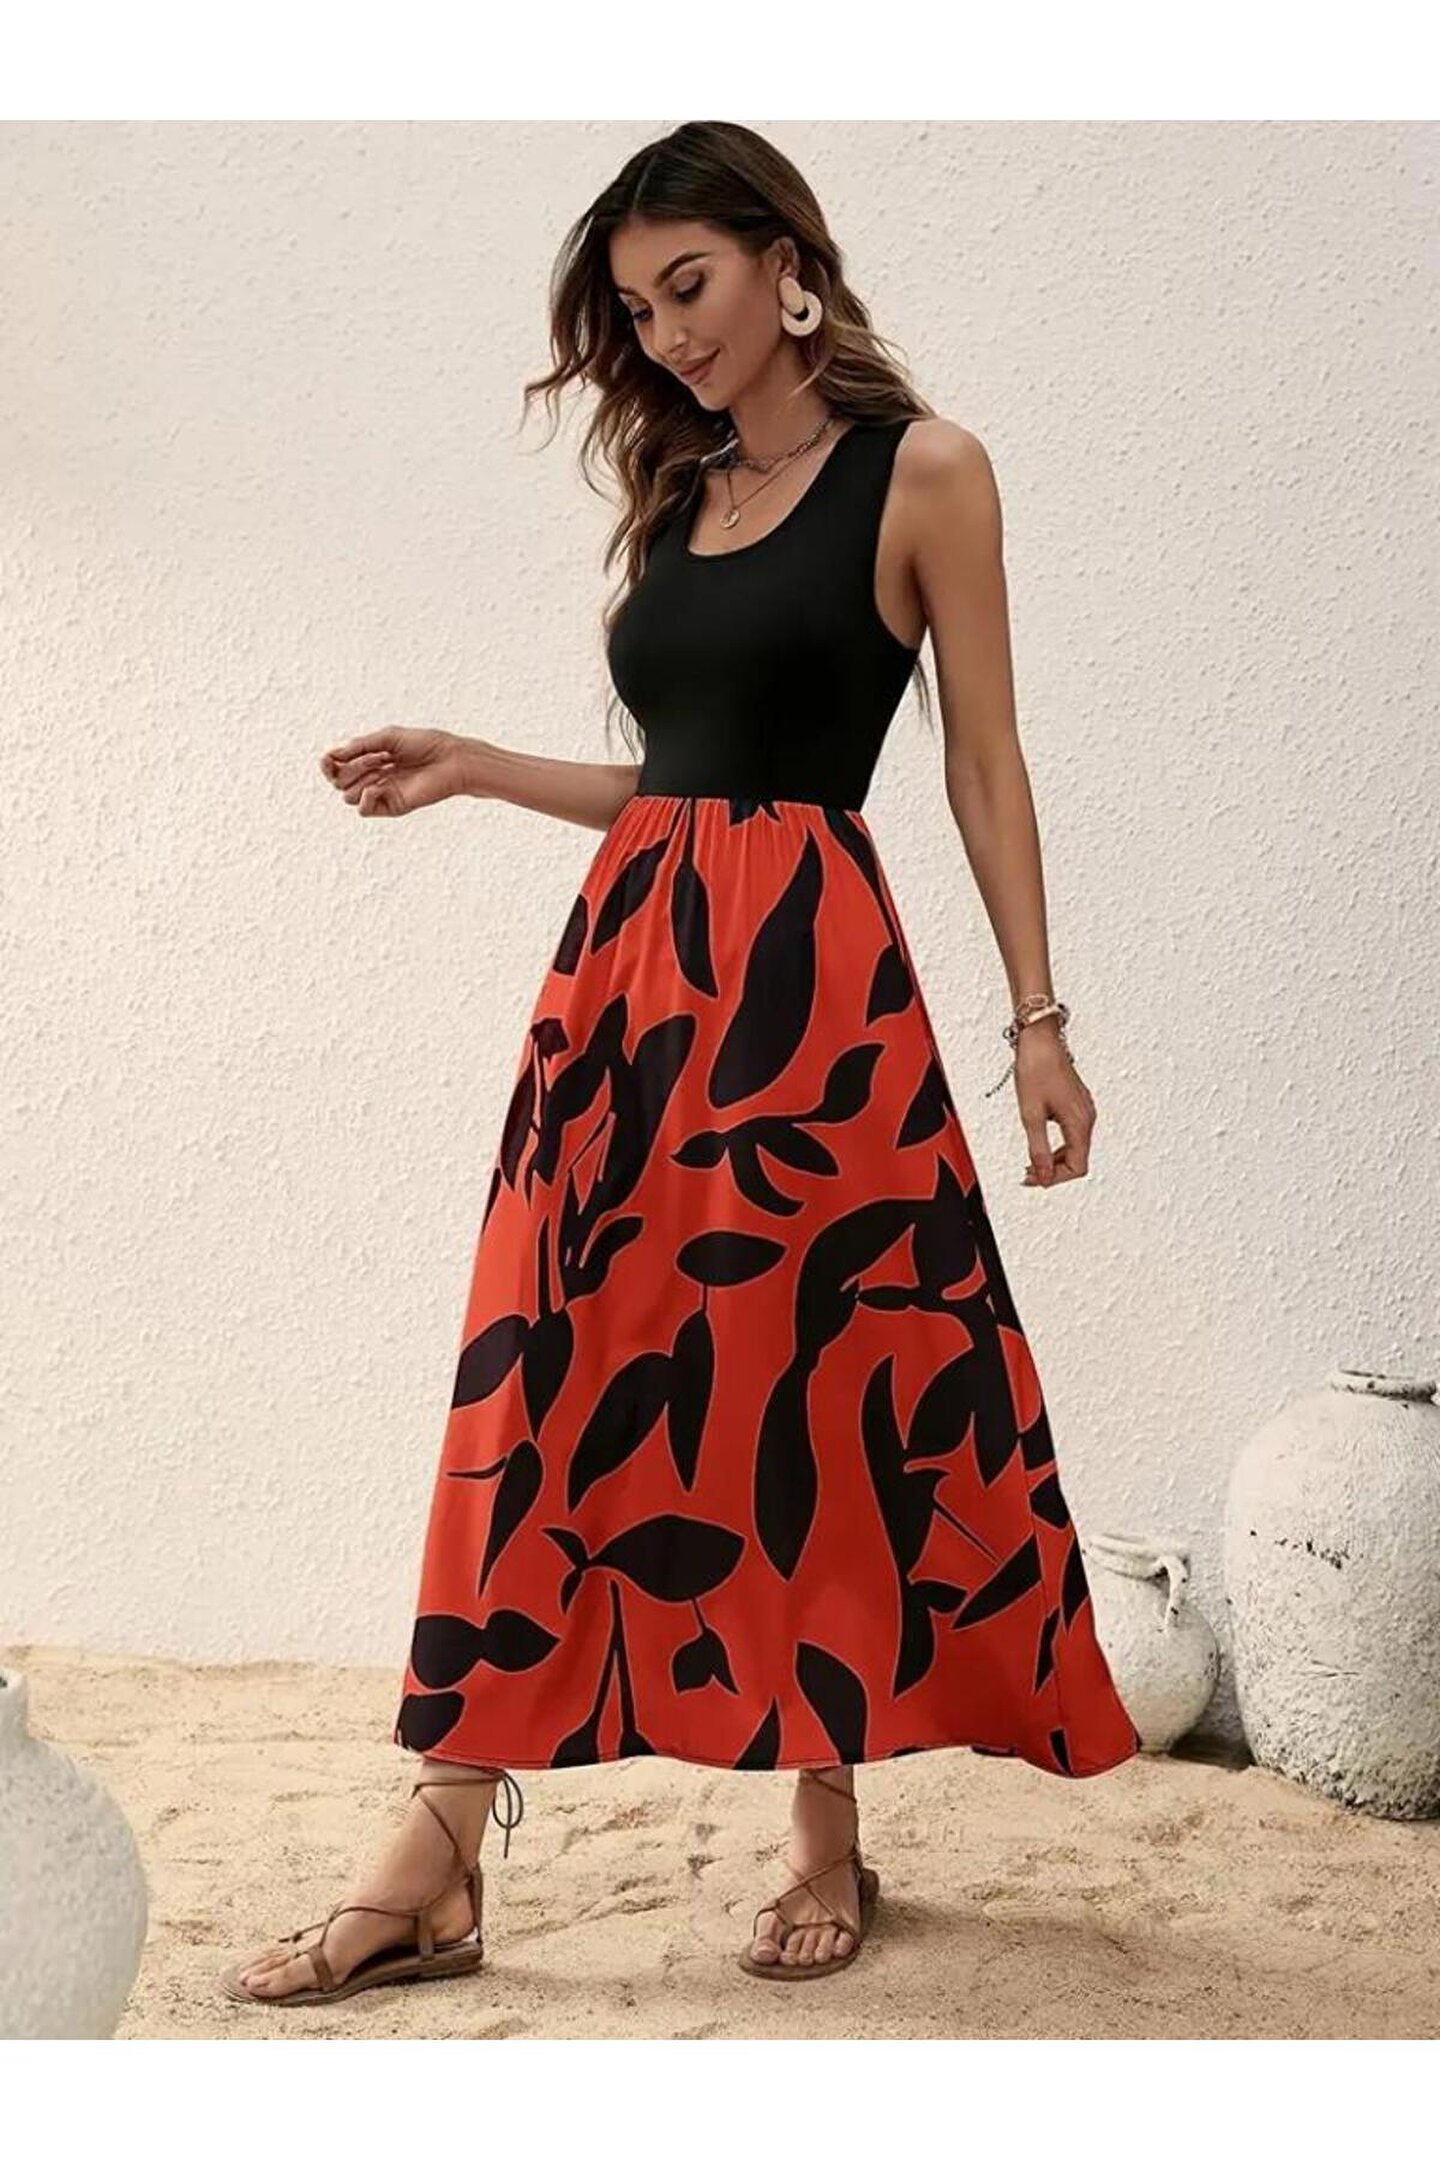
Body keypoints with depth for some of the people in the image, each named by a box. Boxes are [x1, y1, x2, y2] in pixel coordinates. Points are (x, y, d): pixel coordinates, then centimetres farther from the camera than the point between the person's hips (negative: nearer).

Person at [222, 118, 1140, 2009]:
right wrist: (475, 771, 13)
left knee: (818, 1393, 1)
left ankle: (829, 1841, 18)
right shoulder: (678, 497, 18)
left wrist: (1036, 1018, -3)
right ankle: (435, 1868, 6)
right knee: (549, 1390, 1)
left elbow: (985, 766, -1)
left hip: (809, 970, -6)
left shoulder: (920, 468, 1)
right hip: (626, 957, 6)